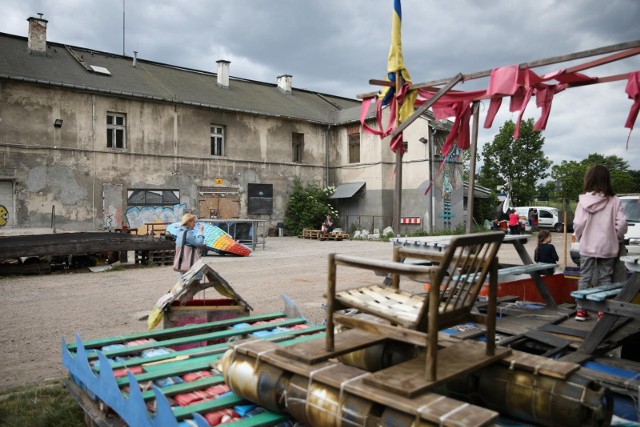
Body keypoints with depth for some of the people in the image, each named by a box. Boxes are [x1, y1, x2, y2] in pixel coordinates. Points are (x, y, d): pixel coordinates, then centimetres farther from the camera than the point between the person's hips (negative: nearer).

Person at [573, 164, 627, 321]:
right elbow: (621, 223, -8)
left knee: (585, 278, 8)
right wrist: (617, 239, 10)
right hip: (608, 247, 0)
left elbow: (578, 224, -10)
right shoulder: (614, 201, -6)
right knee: (604, 279, 8)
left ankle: (581, 311, 12)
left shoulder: (583, 200, -7)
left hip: (587, 247, 0)